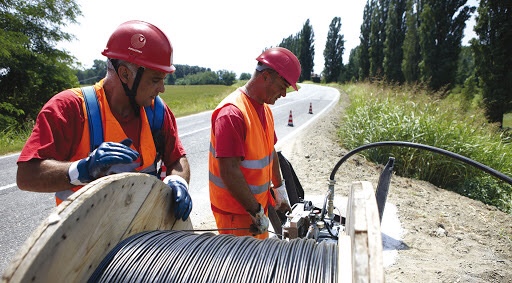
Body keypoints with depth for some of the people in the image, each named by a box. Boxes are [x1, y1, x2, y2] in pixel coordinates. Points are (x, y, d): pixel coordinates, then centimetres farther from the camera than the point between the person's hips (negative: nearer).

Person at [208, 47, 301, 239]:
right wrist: (257, 212, -21)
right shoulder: (232, 113, -24)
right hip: (236, 212, -8)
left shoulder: (265, 109, 6)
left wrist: (279, 190, 17)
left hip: (259, 203, 9)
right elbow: (229, 171, -27)